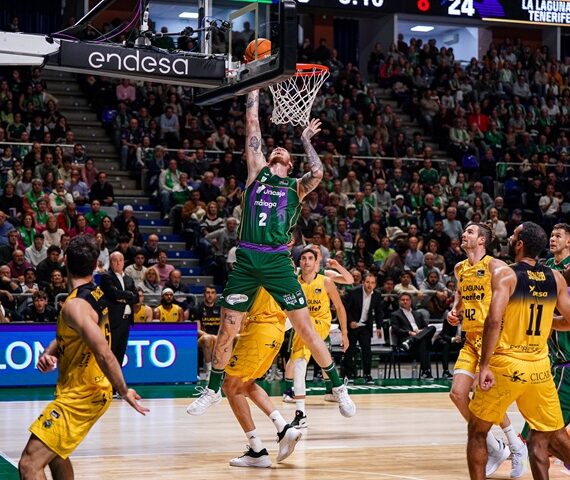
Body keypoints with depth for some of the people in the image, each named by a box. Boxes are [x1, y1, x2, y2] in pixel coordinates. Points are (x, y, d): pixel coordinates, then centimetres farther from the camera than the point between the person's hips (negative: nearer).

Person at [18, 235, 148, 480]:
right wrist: (49, 353, -2)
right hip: (92, 389, 10)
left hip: (79, 396, -10)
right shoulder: (96, 294, 5)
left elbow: (104, 354, -31)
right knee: (54, 452, 30)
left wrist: (124, 392, -20)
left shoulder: (75, 305, -25)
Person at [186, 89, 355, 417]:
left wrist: (306, 140, 5)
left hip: (278, 261, -2)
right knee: (227, 331, 5)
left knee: (306, 328, -3)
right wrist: (255, 85, 16)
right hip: (246, 260, 2)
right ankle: (213, 390, 22)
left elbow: (317, 173, -10)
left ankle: (339, 387, 7)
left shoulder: (295, 186, 12)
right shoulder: (257, 172, 16)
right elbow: (253, 124, 15)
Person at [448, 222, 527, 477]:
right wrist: (455, 309, 13)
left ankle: (517, 447, 4)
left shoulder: (494, 265, -9)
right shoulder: (460, 268, 13)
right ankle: (495, 449, 11)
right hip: (471, 339, 8)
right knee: (457, 393, -1)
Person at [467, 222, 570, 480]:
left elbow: (494, 321, -20)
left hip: (506, 365, -4)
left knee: (477, 431, 12)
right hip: (540, 367, 4)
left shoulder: (505, 274, -9)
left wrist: (484, 366, -18)